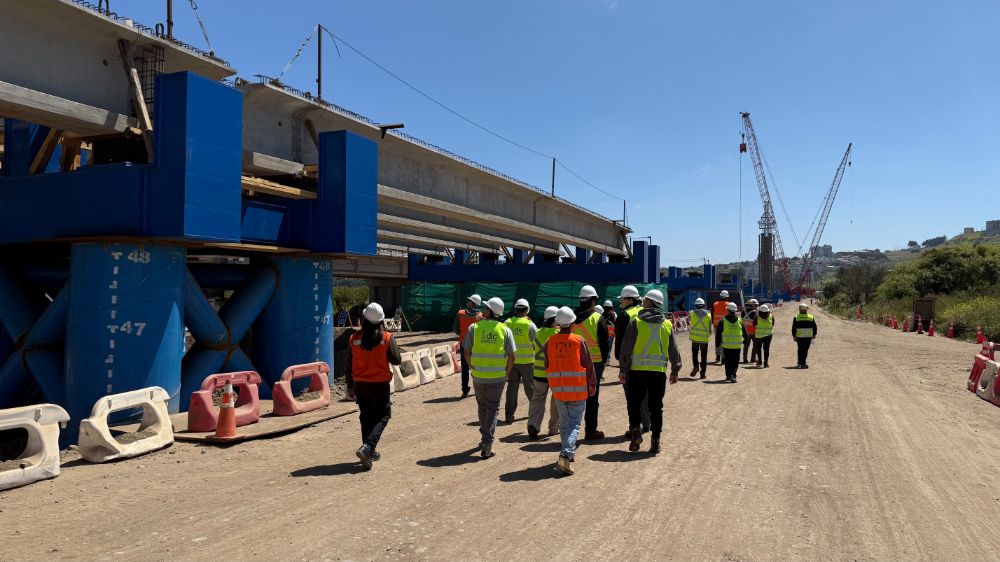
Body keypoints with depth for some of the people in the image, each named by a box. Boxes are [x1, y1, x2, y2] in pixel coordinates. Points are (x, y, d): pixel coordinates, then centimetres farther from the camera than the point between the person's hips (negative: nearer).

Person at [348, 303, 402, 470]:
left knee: (366, 418, 16)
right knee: (382, 417, 8)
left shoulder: (355, 338, -4)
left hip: (360, 385, 3)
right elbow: (396, 360, -9)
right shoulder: (386, 338, -12)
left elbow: (350, 364, 2)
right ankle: (367, 447, -13)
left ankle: (370, 453, 23)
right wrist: (393, 345, 10)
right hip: (380, 385, -3)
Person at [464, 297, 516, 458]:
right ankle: (487, 445, -1)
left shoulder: (474, 328, -5)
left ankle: (485, 439, 34)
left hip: (478, 376, 1)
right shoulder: (505, 330, -5)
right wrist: (506, 373, 7)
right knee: (493, 408, 7)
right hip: (498, 377, -1)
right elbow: (512, 355, -6)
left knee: (482, 406, 20)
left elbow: (467, 352, -1)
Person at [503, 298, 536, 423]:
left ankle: (509, 413, 0)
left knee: (512, 386, 6)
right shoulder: (530, 324, -13)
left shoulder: (507, 323, -3)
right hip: (526, 361, -2)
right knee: (530, 386, 14)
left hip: (511, 360, 3)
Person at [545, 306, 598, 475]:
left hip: (558, 390, 3)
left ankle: (569, 452, 31)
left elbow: (547, 366, 9)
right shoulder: (579, 341, -10)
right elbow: (588, 365, -5)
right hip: (578, 390, -3)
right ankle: (565, 456, -15)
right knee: (574, 424, 0)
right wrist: (592, 384, 8)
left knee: (564, 423, 19)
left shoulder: (550, 342, -1)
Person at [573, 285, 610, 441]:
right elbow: (604, 343, -8)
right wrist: (603, 362, 4)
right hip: (594, 362, -4)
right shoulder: (598, 318, -9)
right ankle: (590, 430, 8)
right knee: (592, 396, 3)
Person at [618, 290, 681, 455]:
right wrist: (675, 370, 20)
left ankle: (635, 430, -4)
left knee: (634, 403, 11)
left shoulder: (636, 322, -4)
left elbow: (626, 347, -5)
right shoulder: (667, 325, 6)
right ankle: (655, 440, 10)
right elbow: (673, 351, 10)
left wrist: (623, 369, 1)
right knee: (656, 406, 9)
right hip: (659, 371, 2)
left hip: (638, 370, -2)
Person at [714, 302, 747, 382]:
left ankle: (729, 375, 9)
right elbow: (745, 333, 11)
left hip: (726, 345, -1)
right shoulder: (740, 321, 2)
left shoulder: (722, 321, -5)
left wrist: (717, 344, 7)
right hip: (737, 345, 1)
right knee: (735, 362, 5)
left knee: (728, 361, 10)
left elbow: (718, 334, -2)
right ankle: (733, 375, -8)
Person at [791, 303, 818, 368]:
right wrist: (814, 335, 20)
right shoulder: (811, 317, 3)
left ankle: (800, 363, 15)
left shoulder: (796, 318, -2)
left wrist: (794, 336, 5)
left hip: (799, 336, 0)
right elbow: (815, 327, 8)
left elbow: (793, 328, -2)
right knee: (805, 350, 2)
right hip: (808, 336, 0)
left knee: (800, 349, 10)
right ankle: (803, 363, -2)